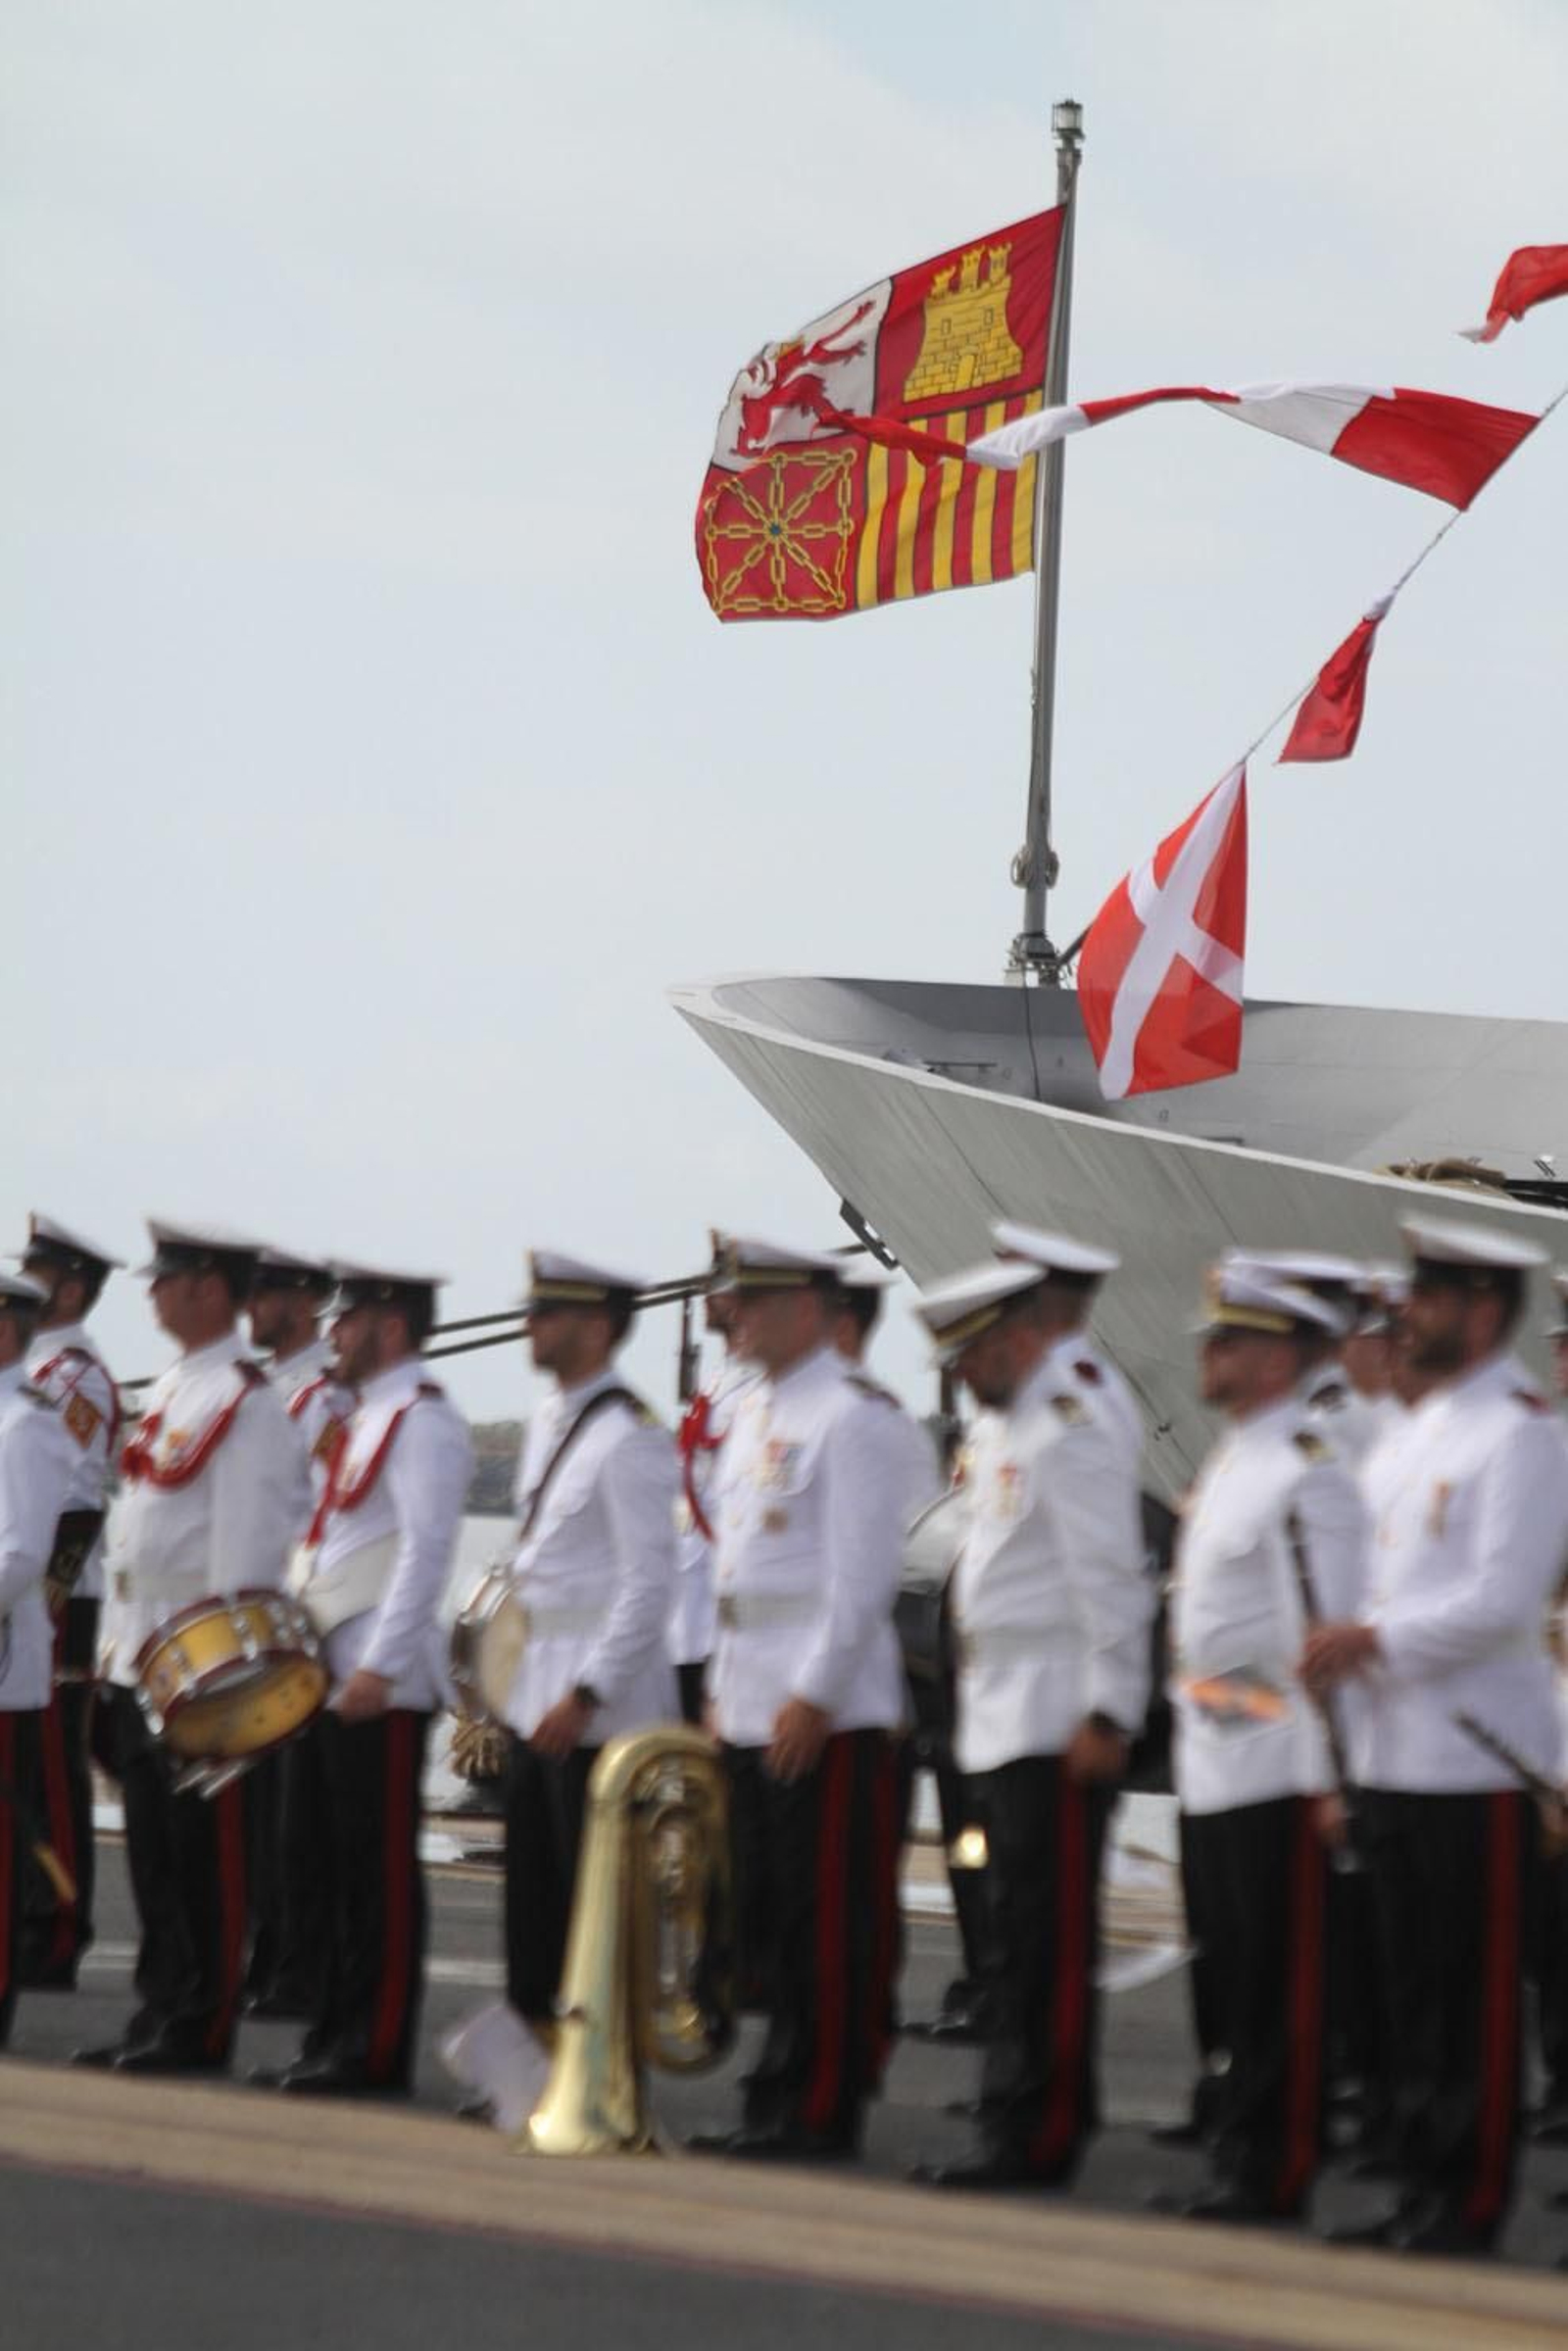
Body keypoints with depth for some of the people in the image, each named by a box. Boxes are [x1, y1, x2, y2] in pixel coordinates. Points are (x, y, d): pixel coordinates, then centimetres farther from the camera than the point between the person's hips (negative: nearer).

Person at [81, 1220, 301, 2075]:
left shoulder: (246, 1403, -12)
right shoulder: (169, 1391, 17)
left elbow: (246, 1543, -16)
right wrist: (116, 1643, 19)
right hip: (139, 1653, 9)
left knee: (202, 1852, -4)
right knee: (153, 1845, 11)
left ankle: (198, 2028, 0)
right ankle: (160, 2012, 16)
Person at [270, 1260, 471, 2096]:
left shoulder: (423, 1421, -11)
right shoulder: (368, 1417, 19)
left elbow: (427, 1552, -19)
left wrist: (378, 1666, -24)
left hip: (382, 1680, -10)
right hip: (329, 1672, 10)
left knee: (379, 1871, -5)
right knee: (323, 1861, 12)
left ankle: (375, 2050, -2)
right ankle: (337, 2037, 18)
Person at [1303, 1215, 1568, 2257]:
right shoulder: (1430, 1424, 17)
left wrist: (1377, 1639, -18)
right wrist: (1356, 1639, 7)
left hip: (1479, 1758, -9)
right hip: (1402, 1752, 9)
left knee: (1478, 1993, -3)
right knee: (1418, 1985, 11)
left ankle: (1470, 2201, 1)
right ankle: (1423, 2187, 17)